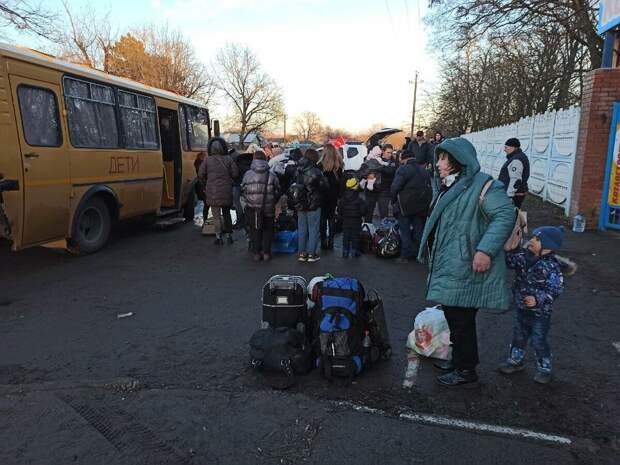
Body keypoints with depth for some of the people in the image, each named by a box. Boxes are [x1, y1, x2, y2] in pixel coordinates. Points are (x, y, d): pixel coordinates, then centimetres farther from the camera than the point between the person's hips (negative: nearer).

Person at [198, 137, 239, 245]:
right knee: (226, 213, 18)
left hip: (213, 191, -2)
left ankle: (219, 238, 6)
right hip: (226, 191, 2)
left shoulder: (207, 160, -4)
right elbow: (235, 173, -4)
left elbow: (201, 174, -3)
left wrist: (206, 183, 16)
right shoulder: (228, 159, -1)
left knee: (216, 215, 5)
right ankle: (229, 236, 23)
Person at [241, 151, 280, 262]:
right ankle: (266, 253, 11)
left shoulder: (248, 175, -4)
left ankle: (257, 253, 12)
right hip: (268, 209, 0)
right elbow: (277, 192, 1)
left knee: (255, 230, 12)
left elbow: (243, 191, 4)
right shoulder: (272, 175, -5)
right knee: (267, 230, 13)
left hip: (252, 208, 1)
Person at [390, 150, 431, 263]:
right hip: (421, 206, 6)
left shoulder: (403, 169, -10)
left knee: (405, 232, 3)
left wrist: (394, 200, -3)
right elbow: (430, 188, 10)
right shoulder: (424, 171, 12)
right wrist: (426, 202, 13)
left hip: (405, 207, -6)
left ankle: (406, 255, 4)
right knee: (419, 231, 14)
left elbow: (395, 187, -18)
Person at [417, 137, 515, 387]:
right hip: (448, 268, 9)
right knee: (453, 316, 20)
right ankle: (458, 359, 37)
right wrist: (432, 255, 25)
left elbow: (505, 215, -25)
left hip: (464, 270, -9)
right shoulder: (449, 186, 16)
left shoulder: (483, 185, -15)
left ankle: (466, 370, 19)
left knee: (461, 320, 2)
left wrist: (486, 250, -32)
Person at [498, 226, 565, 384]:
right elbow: (508, 261, -1)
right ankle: (515, 360, 39)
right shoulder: (524, 256, -4)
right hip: (521, 308, 6)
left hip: (540, 313, -6)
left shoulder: (551, 266, -21)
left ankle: (544, 368, 28)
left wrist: (538, 299, -30)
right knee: (518, 336, 20)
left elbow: (556, 289, -21)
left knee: (539, 341, 7)